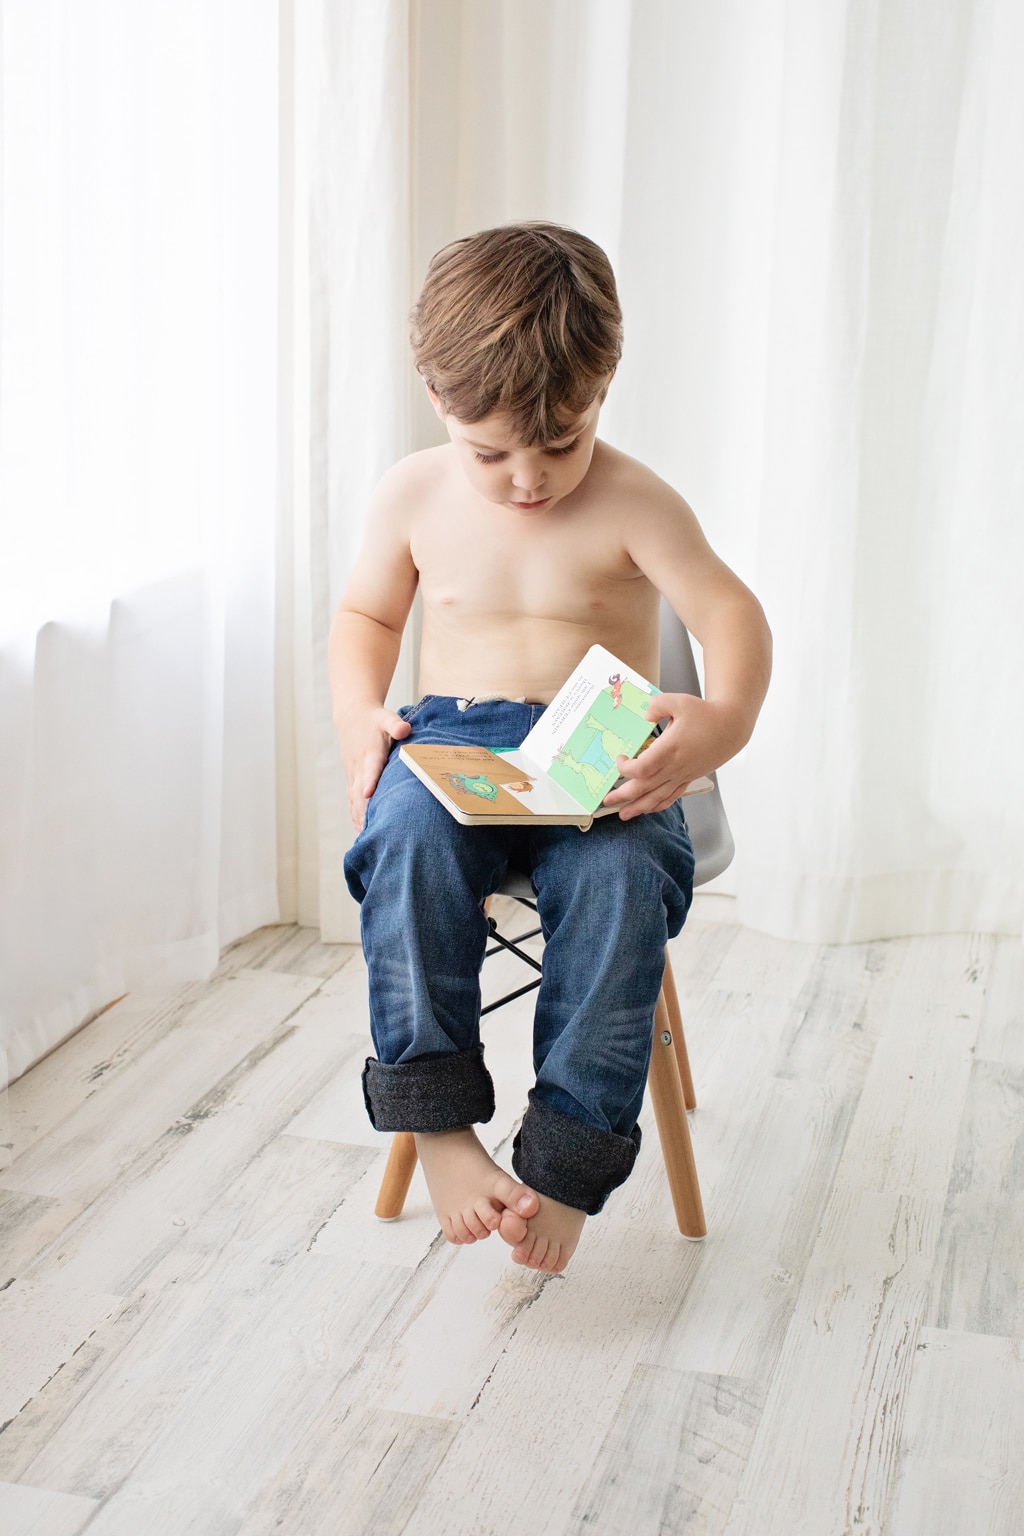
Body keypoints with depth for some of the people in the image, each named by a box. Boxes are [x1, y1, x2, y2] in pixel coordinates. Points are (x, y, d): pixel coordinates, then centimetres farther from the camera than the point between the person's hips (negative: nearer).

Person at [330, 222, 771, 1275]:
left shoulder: (633, 504, -4)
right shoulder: (413, 495, 6)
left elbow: (729, 610, -11)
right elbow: (365, 613, 19)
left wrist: (725, 718, -33)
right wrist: (357, 715, -2)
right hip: (453, 740, 2)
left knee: (620, 875, -34)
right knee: (408, 836, -34)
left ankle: (568, 1158, -24)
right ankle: (435, 1120, -27)